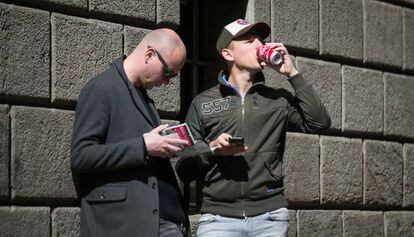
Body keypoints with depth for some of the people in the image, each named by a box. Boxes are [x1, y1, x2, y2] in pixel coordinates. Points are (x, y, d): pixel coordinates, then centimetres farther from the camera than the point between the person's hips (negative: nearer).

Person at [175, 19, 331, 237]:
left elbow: (319, 122, -4)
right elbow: (184, 171, 9)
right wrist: (211, 150, -10)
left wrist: (292, 74, 0)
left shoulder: (278, 100, 13)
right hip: (218, 216, -1)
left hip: (269, 216, 1)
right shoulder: (203, 103, 10)